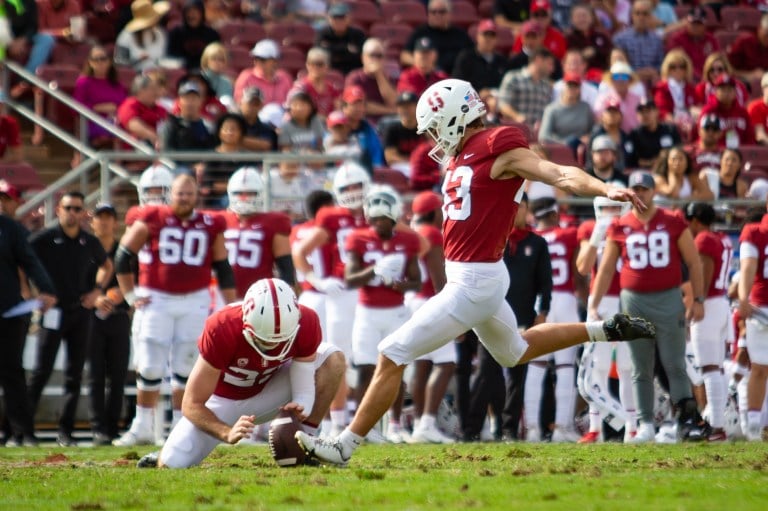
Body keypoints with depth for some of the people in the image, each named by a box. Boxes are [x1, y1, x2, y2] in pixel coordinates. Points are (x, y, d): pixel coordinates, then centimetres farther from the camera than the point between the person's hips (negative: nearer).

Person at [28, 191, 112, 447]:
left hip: (81, 311, 4)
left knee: (75, 375, 4)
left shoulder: (90, 242, 7)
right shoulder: (44, 239, -7)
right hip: (53, 312, -4)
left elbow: (106, 265, 26)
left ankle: (65, 431, 9)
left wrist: (96, 291, 11)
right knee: (42, 370, -8)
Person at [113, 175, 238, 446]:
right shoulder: (152, 220, -3)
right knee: (149, 368, -1)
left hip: (195, 302, 1)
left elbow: (223, 269, 11)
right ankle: (142, 427, 9)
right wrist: (131, 296, 1)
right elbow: (123, 256, 5)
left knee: (185, 369, 4)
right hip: (157, 299, -1)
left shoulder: (210, 226, 4)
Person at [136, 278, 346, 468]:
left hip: (266, 393, 2)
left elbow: (304, 390, -19)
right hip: (224, 399, -2)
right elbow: (192, 404, -29)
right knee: (172, 466, -17)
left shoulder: (305, 324, -27)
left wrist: (300, 411, -43)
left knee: (333, 360, -19)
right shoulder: (221, 329, -35)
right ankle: (167, 458, 21)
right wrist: (227, 433, -46)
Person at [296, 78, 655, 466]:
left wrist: (606, 190, -37)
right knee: (515, 351, 32)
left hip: (475, 281, -10)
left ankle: (345, 445, -4)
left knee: (392, 356, -8)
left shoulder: (499, 150, -15)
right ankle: (606, 331, 37)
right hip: (471, 278, 10)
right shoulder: (463, 156, 11)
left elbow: (561, 175, -24)